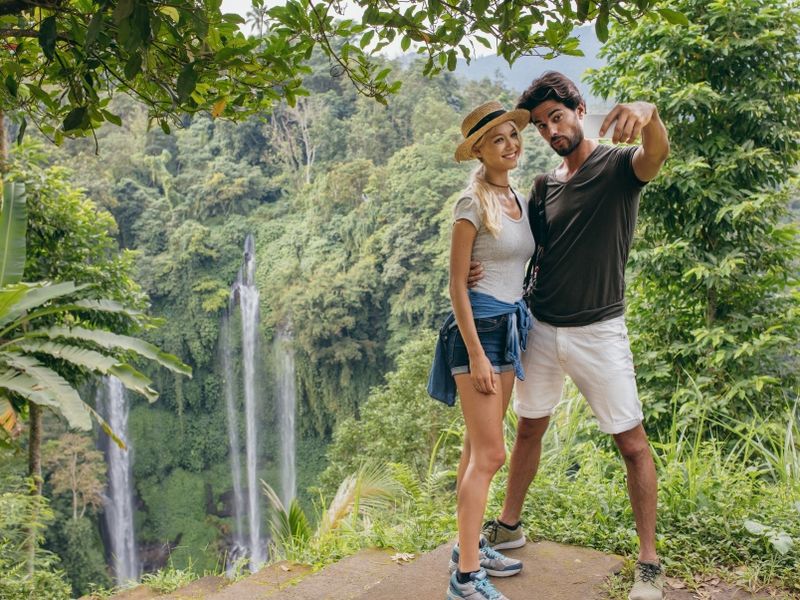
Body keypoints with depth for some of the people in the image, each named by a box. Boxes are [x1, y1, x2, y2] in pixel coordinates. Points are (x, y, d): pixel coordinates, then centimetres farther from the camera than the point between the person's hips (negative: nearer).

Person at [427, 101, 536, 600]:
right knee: (491, 453, -9)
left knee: (479, 447, 14)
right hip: (479, 324, -8)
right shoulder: (473, 203, -12)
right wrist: (475, 354, -18)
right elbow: (457, 283, -14)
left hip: (511, 325, 8)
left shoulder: (520, 201, 12)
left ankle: (470, 545, 26)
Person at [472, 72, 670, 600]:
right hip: (542, 328, 5)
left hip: (598, 331, -5)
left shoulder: (619, 165, -7)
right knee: (528, 430, 16)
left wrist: (648, 112, -54)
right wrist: (483, 269, -10)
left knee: (634, 444, 1)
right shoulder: (546, 186, 9)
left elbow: (657, 153, -31)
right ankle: (509, 526, 34)